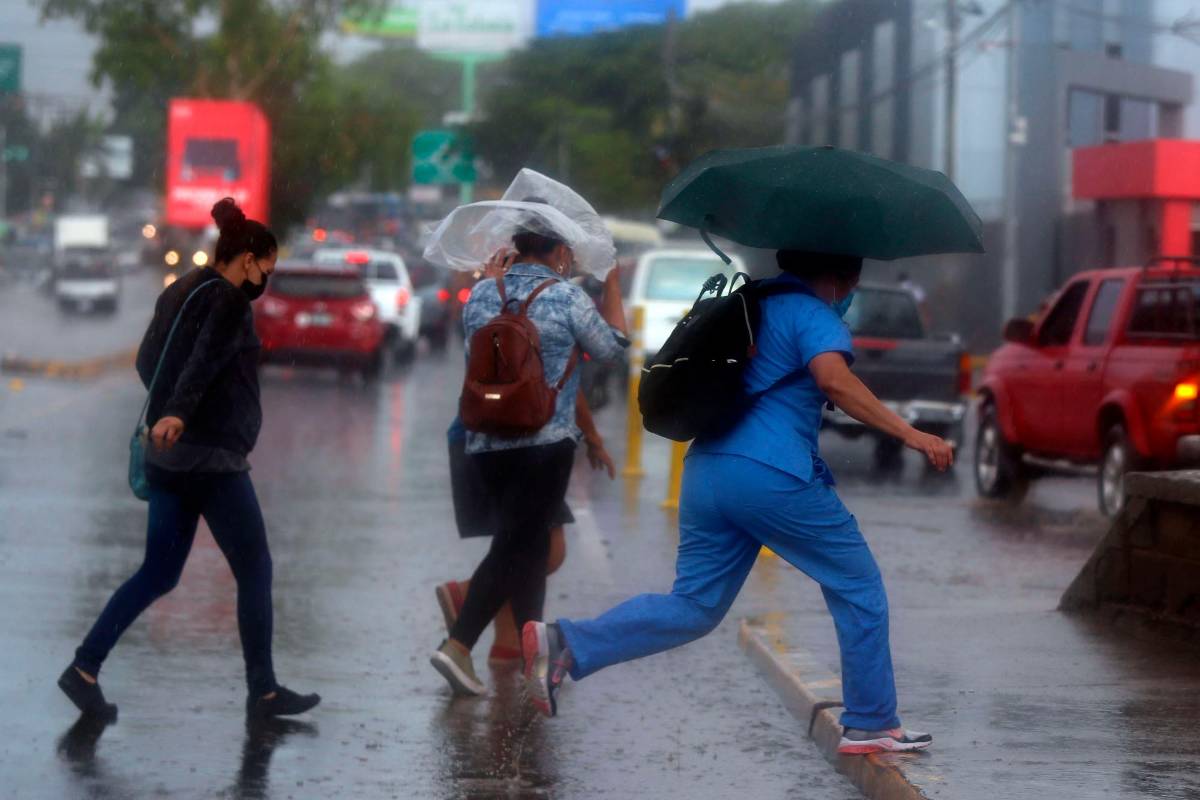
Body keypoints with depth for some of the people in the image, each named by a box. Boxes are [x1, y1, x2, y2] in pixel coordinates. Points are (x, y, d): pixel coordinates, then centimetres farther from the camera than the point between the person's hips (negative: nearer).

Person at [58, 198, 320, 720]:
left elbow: (146, 361, 21)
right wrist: (177, 412, -41)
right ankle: (263, 691, 6)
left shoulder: (180, 293, 15)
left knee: (158, 574, 11)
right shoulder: (228, 299, -11)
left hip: (169, 457, 9)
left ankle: (85, 669, 3)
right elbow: (207, 357, -27)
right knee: (254, 570, 2)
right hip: (212, 458, -9)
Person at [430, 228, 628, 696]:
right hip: (545, 441, -6)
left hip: (487, 441, 6)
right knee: (516, 546, -2)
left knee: (531, 544, 14)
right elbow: (609, 347, 5)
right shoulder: (566, 297, -8)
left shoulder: (482, 294, 6)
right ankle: (458, 645, -8)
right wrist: (611, 284, 15)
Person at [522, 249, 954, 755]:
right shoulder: (813, 314, -4)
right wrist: (909, 434, -23)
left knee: (693, 607, 9)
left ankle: (566, 643, -9)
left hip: (705, 469, 8)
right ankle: (871, 725, 9)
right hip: (774, 476, -8)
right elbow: (833, 378, -23)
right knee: (859, 590, 7)